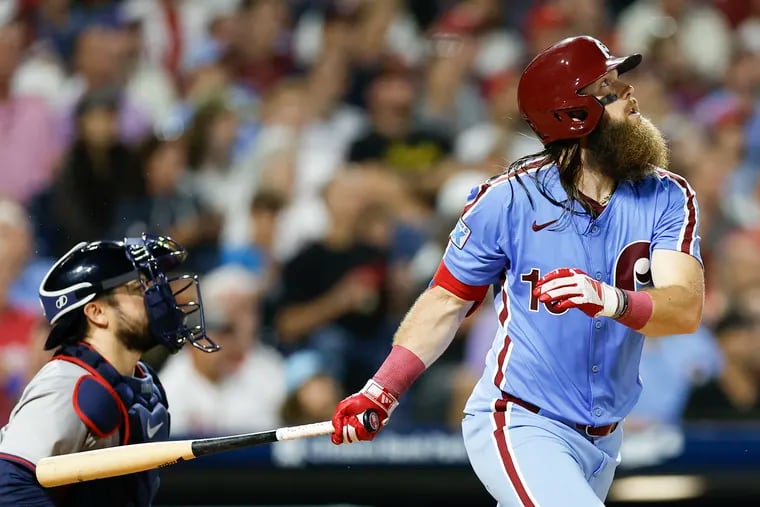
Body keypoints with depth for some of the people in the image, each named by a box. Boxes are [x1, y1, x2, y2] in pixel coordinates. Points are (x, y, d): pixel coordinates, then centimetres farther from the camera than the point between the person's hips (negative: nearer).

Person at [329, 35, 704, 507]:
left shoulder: (668, 198, -4)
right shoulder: (509, 200, -11)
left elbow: (687, 309, -18)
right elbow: (448, 300, 1)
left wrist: (611, 300, -38)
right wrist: (381, 391, -5)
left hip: (603, 441, 5)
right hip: (519, 428, -5)